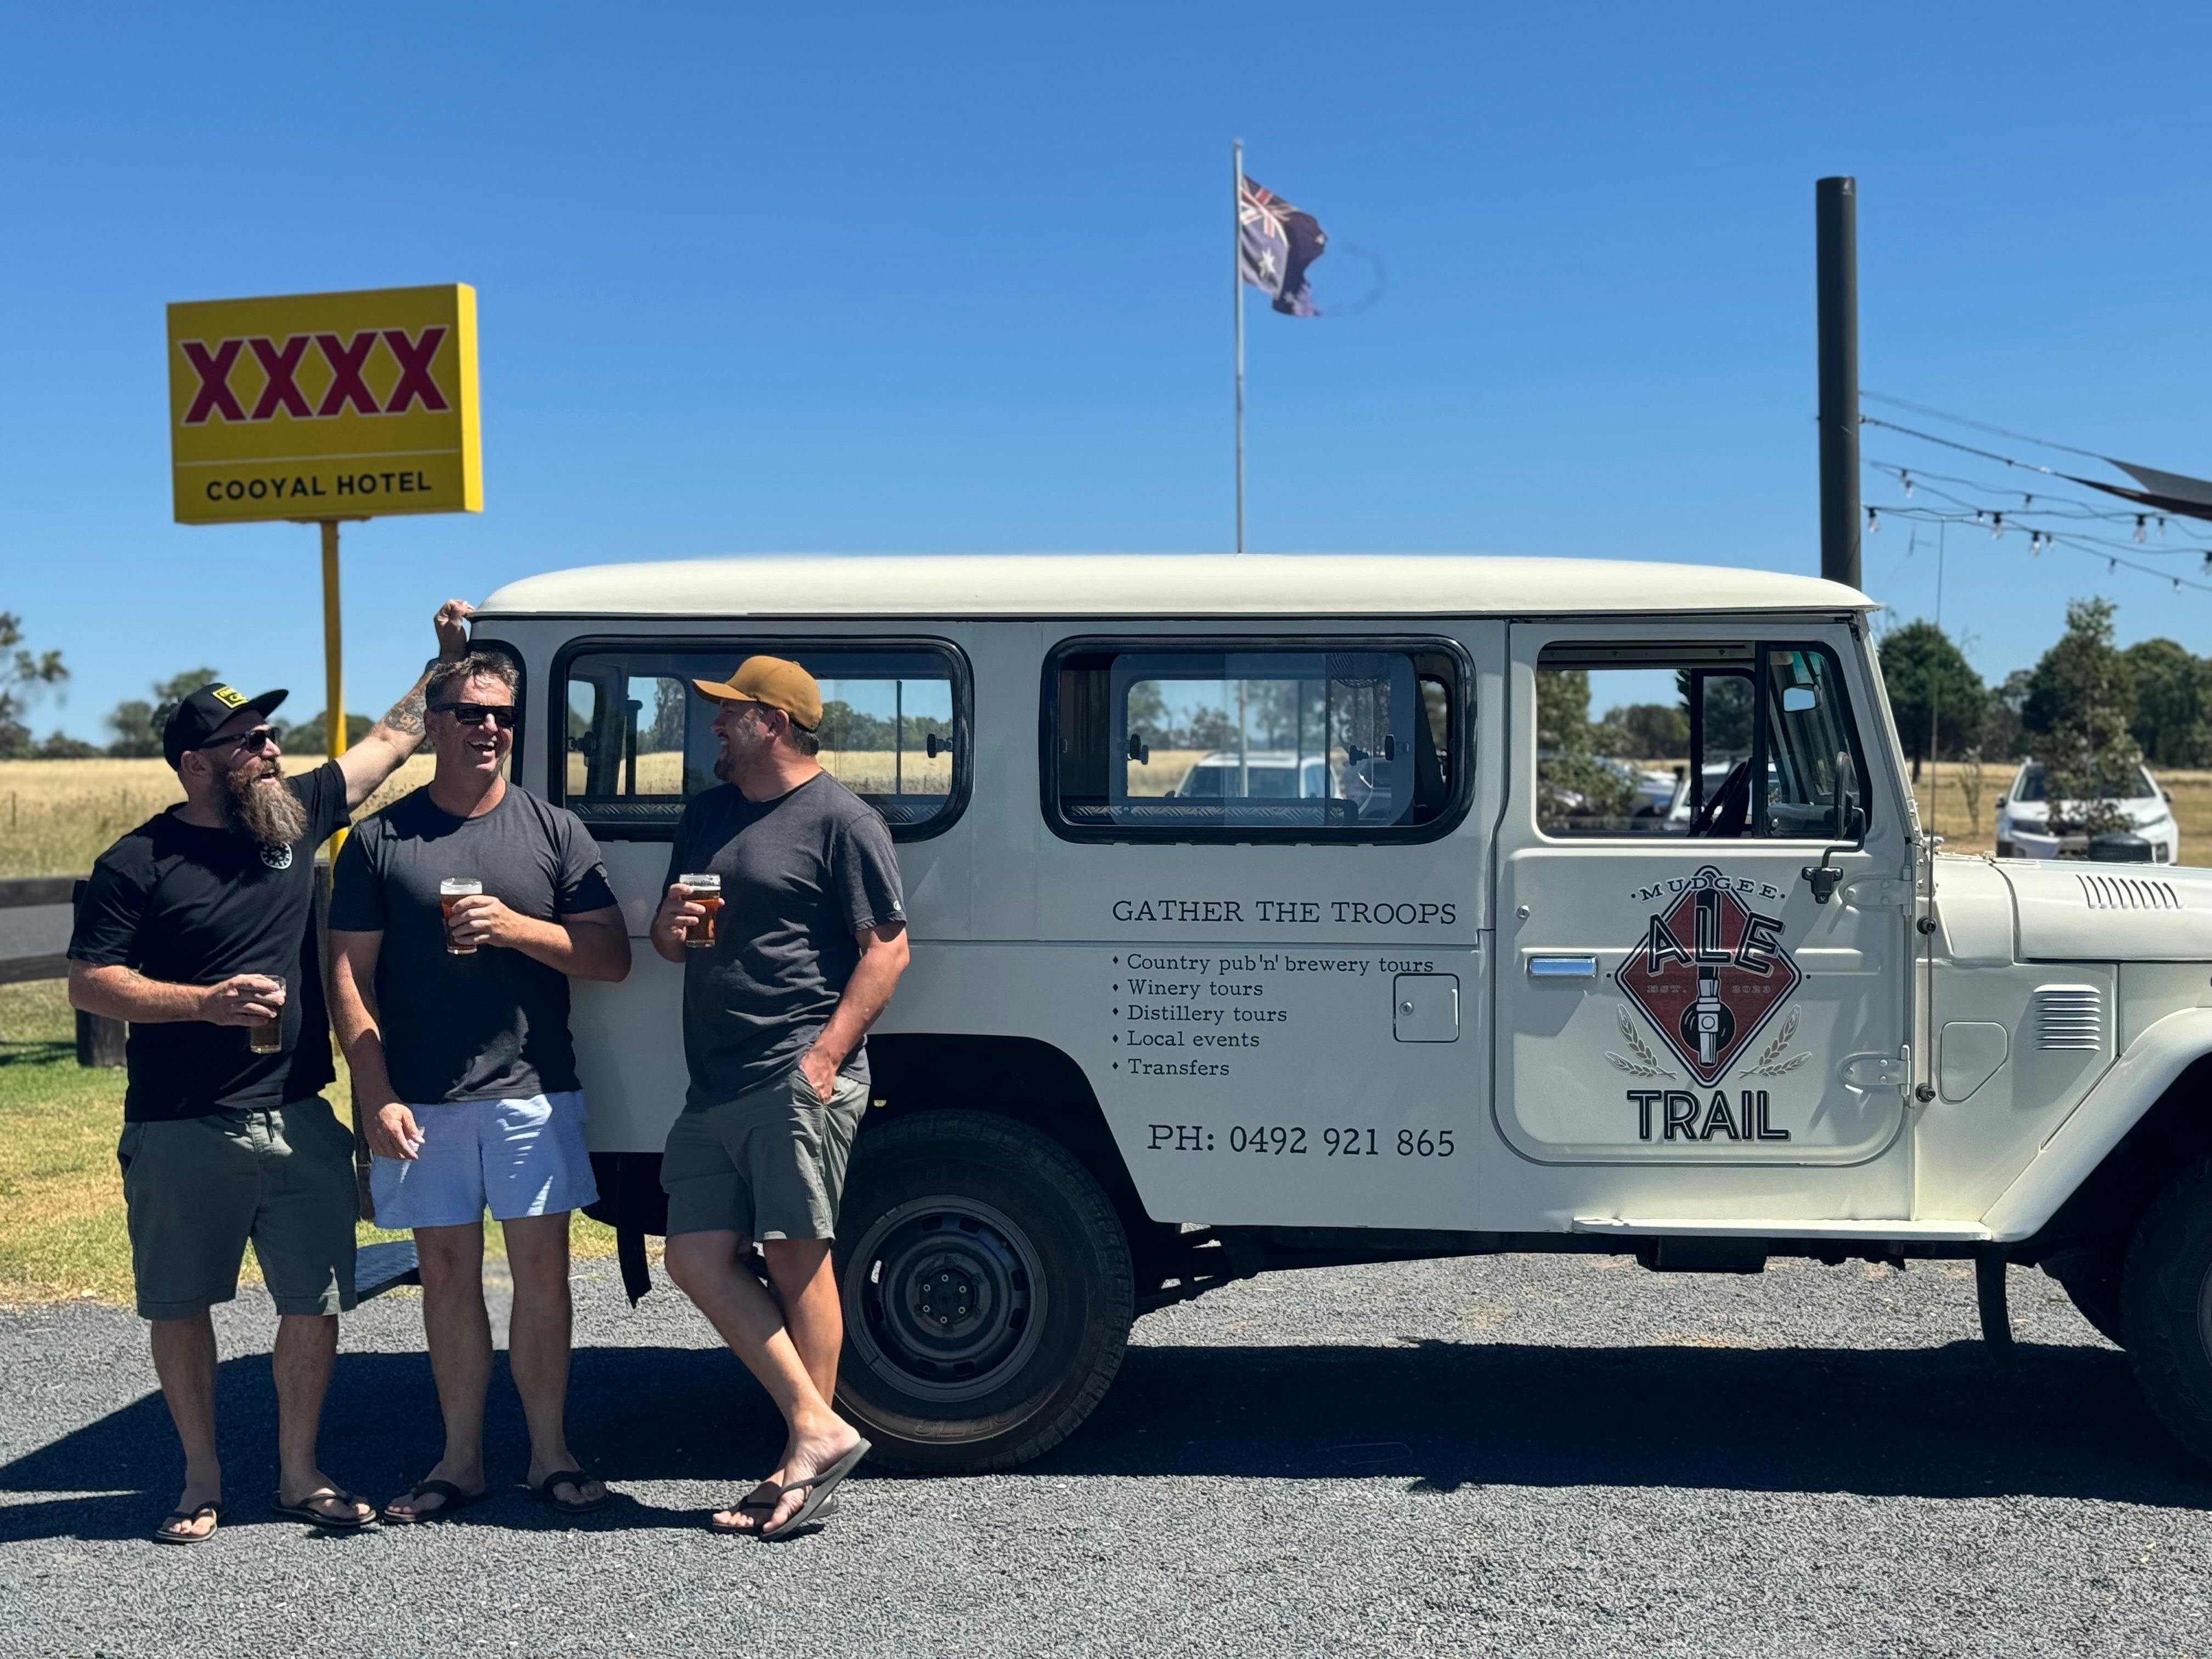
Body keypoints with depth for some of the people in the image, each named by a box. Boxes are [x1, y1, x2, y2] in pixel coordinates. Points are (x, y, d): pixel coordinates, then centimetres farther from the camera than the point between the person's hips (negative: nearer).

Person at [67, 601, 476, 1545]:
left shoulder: (299, 815, 6)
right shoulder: (139, 864, -6)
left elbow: (394, 735, 15)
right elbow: (88, 984, -6)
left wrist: (450, 657, 11)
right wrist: (208, 1001, -16)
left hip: (298, 1124, 3)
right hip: (180, 1137, -3)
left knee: (316, 1303, 5)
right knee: (180, 1308, 9)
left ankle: (299, 1472, 21)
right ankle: (202, 1478, 26)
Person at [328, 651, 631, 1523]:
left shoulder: (554, 830, 5)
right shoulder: (379, 839, 4)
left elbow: (612, 956, 1)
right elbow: (349, 978, 1)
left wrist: (516, 927, -15)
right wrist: (378, 1098, -7)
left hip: (533, 1092, 0)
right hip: (421, 1101, 0)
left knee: (542, 1272, 3)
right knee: (447, 1275, 9)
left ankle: (549, 1453, 15)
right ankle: (461, 1459, 21)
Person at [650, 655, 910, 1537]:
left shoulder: (840, 820, -5)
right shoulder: (705, 813, 19)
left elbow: (887, 946, -10)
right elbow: (667, 937, 25)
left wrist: (827, 1053, -19)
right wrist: (670, 926, 0)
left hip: (797, 1081, -8)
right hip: (713, 1088, 8)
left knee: (797, 1260, -3)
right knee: (697, 1258, 4)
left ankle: (805, 1466, 8)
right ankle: (819, 1429, 8)